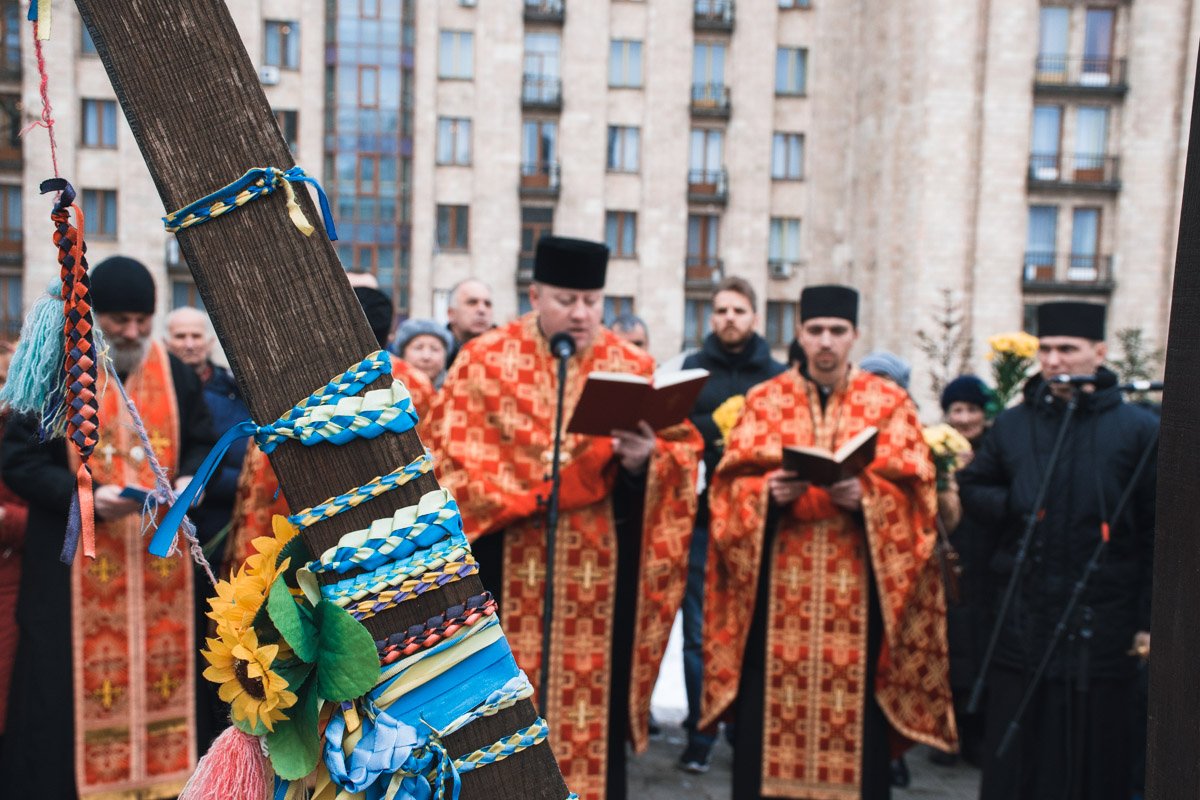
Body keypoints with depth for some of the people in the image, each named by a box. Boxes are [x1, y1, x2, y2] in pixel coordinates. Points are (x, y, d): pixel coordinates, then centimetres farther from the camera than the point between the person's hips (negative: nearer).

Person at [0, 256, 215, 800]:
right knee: (74, 686, 0)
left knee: (159, 678, 9)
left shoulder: (176, 373, 5)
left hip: (161, 560, 3)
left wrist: (190, 481, -9)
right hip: (75, 565, -3)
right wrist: (87, 498, -21)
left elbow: (201, 444, 13)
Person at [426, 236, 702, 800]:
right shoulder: (485, 359, 1)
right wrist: (526, 499, -16)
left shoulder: (633, 367, 6)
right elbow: (451, 454, -5)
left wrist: (643, 460, -18)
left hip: (598, 569, 1)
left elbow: (683, 448, 5)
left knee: (593, 694, 7)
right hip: (505, 567, -1)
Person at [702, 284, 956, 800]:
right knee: (770, 707, 2)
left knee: (856, 713, 0)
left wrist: (863, 495, -18)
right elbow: (731, 485, 3)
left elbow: (912, 491, 0)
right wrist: (768, 491, -17)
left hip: (857, 590, 0)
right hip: (777, 588, 1)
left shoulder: (889, 403, 7)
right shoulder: (764, 400, 10)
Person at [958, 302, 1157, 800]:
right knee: (1013, 757, 11)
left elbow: (1156, 532, -3)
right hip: (1022, 622, 2)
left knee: (1095, 756, 10)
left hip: (1102, 625, -2)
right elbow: (971, 488, 17)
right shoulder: (1013, 426, 8)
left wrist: (1149, 620, -7)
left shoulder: (1139, 430, -1)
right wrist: (1015, 506, -4)